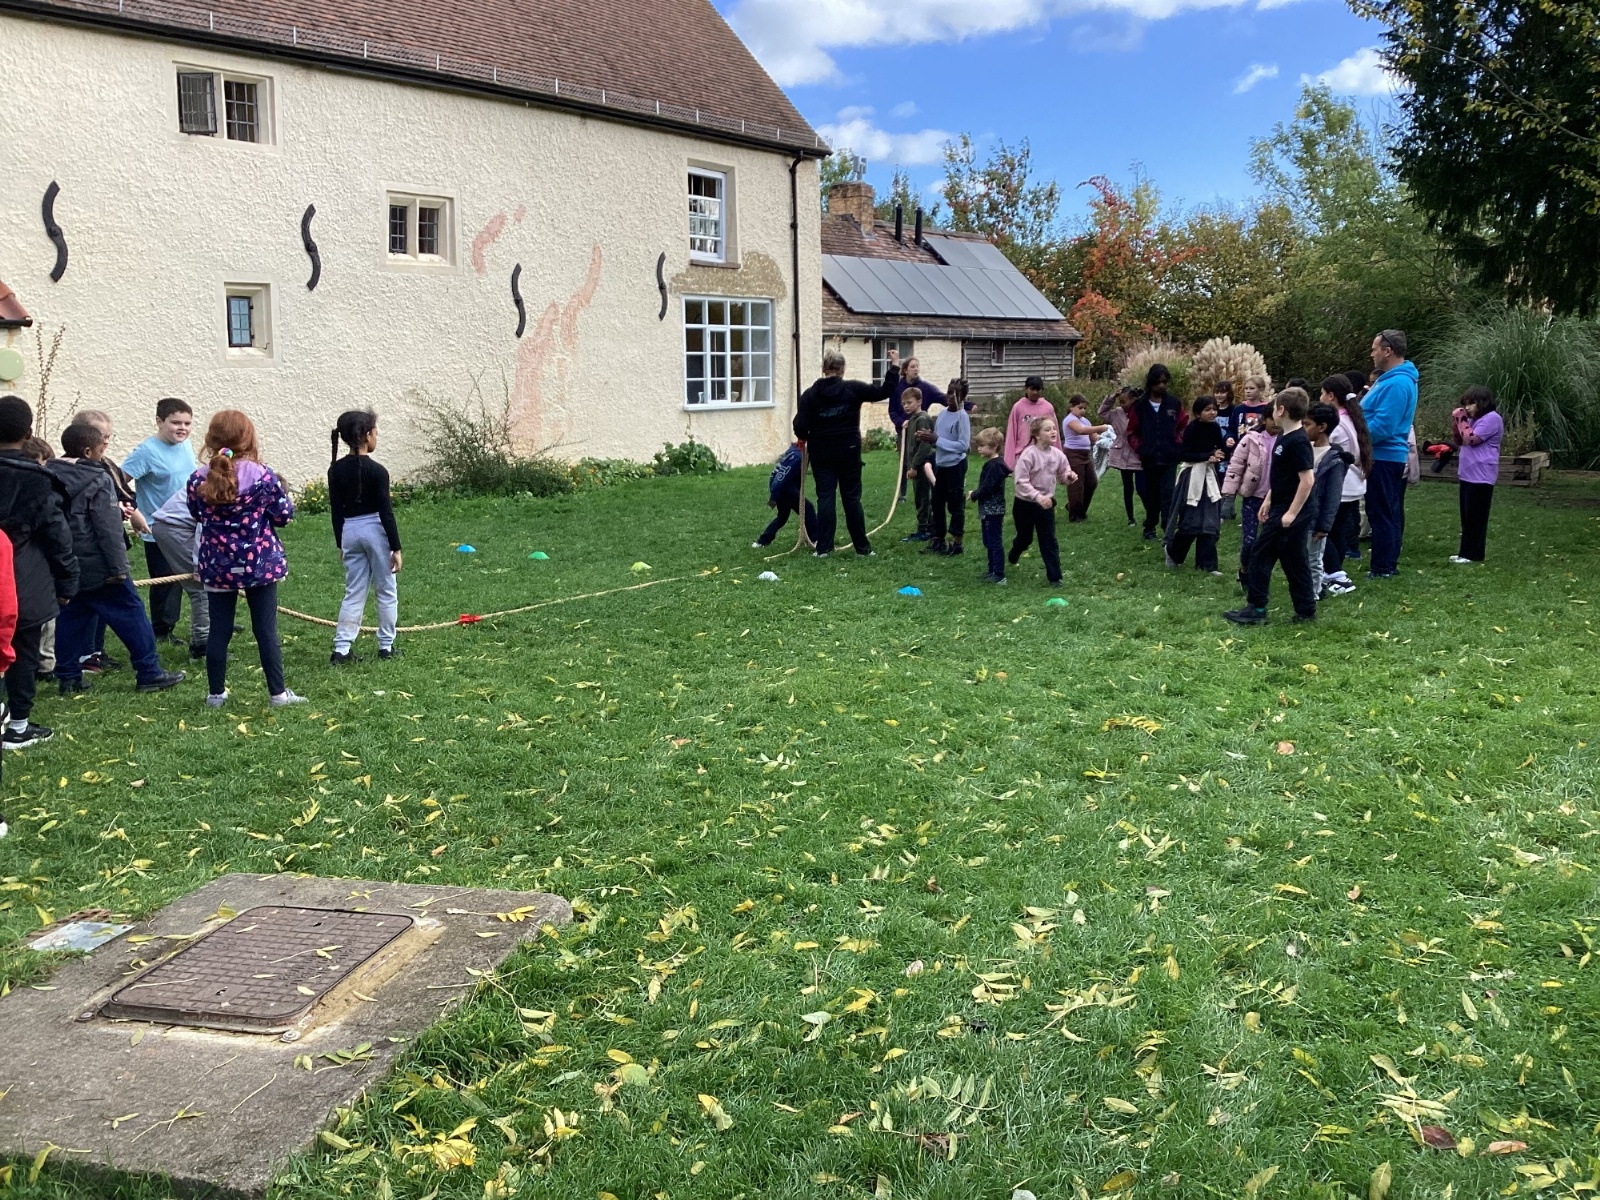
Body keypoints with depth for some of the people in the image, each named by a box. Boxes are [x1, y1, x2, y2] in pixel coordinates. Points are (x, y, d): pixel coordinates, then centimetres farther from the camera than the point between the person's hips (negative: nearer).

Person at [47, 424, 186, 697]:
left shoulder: (51, 476, 8)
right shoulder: (97, 480, -15)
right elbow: (108, 529, -17)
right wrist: (118, 566, -15)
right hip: (98, 568, -7)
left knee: (70, 618, 13)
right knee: (130, 614, 0)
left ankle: (68, 676, 14)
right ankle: (149, 672, 3)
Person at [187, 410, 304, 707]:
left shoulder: (198, 480, -5)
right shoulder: (262, 476, -14)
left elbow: (198, 515, 10)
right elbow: (284, 515, -5)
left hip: (217, 566, 2)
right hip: (260, 564, -2)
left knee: (219, 630, 10)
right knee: (266, 630, 4)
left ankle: (216, 693, 18)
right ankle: (277, 693, 8)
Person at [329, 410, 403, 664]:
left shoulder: (336, 470, 2)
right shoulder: (376, 471, -14)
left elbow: (336, 510, 7)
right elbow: (386, 511, -13)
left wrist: (340, 543, 17)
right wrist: (396, 547, -9)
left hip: (349, 532, 5)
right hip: (375, 530, -5)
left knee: (353, 592, 10)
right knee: (386, 591, 9)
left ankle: (341, 649, 4)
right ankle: (386, 646, 15)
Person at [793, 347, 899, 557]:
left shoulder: (810, 394, -5)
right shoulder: (853, 388, -6)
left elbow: (800, 428, -8)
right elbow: (884, 391, -3)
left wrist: (805, 437, 14)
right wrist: (894, 366, 7)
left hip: (821, 453, 0)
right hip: (848, 451, 0)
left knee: (825, 498, 4)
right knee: (852, 498, 7)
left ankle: (823, 548, 0)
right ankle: (862, 547, 11)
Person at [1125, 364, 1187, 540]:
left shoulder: (1174, 404, 3)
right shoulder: (1140, 405, 1)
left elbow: (1183, 426, 10)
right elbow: (1132, 432, 6)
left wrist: (1179, 444, -2)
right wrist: (1139, 448, -4)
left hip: (1169, 459, -1)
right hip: (1149, 459, 1)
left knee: (1168, 495, -10)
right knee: (1151, 496, 11)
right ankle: (1149, 528, 25)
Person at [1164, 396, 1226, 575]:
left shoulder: (1215, 427, 2)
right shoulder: (1192, 428, -14)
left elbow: (1220, 450, 12)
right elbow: (1183, 454, -17)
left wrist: (1217, 457, -10)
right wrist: (1207, 457, -20)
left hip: (1209, 475, 6)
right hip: (1191, 475, -6)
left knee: (1209, 522, 3)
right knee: (1190, 521, -4)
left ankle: (1206, 564, 7)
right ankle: (1173, 551, 22)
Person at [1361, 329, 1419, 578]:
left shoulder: (1396, 384, -21)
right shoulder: (1393, 378, 14)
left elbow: (1382, 427, -26)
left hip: (1383, 458, -11)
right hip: (1391, 456, 11)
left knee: (1381, 514, -5)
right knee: (1390, 513, 15)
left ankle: (1382, 569, -1)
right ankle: (1389, 564, 24)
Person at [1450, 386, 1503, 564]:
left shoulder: (1492, 418, -12)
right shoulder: (1475, 419, 20)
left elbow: (1471, 439, -21)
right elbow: (1458, 441, 19)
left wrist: (1462, 420, -10)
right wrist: (1455, 420, 6)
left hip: (1481, 477, -10)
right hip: (1468, 475, 10)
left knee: (1476, 517, -7)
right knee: (1467, 517, 12)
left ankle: (1473, 554, -5)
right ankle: (1466, 551, 17)